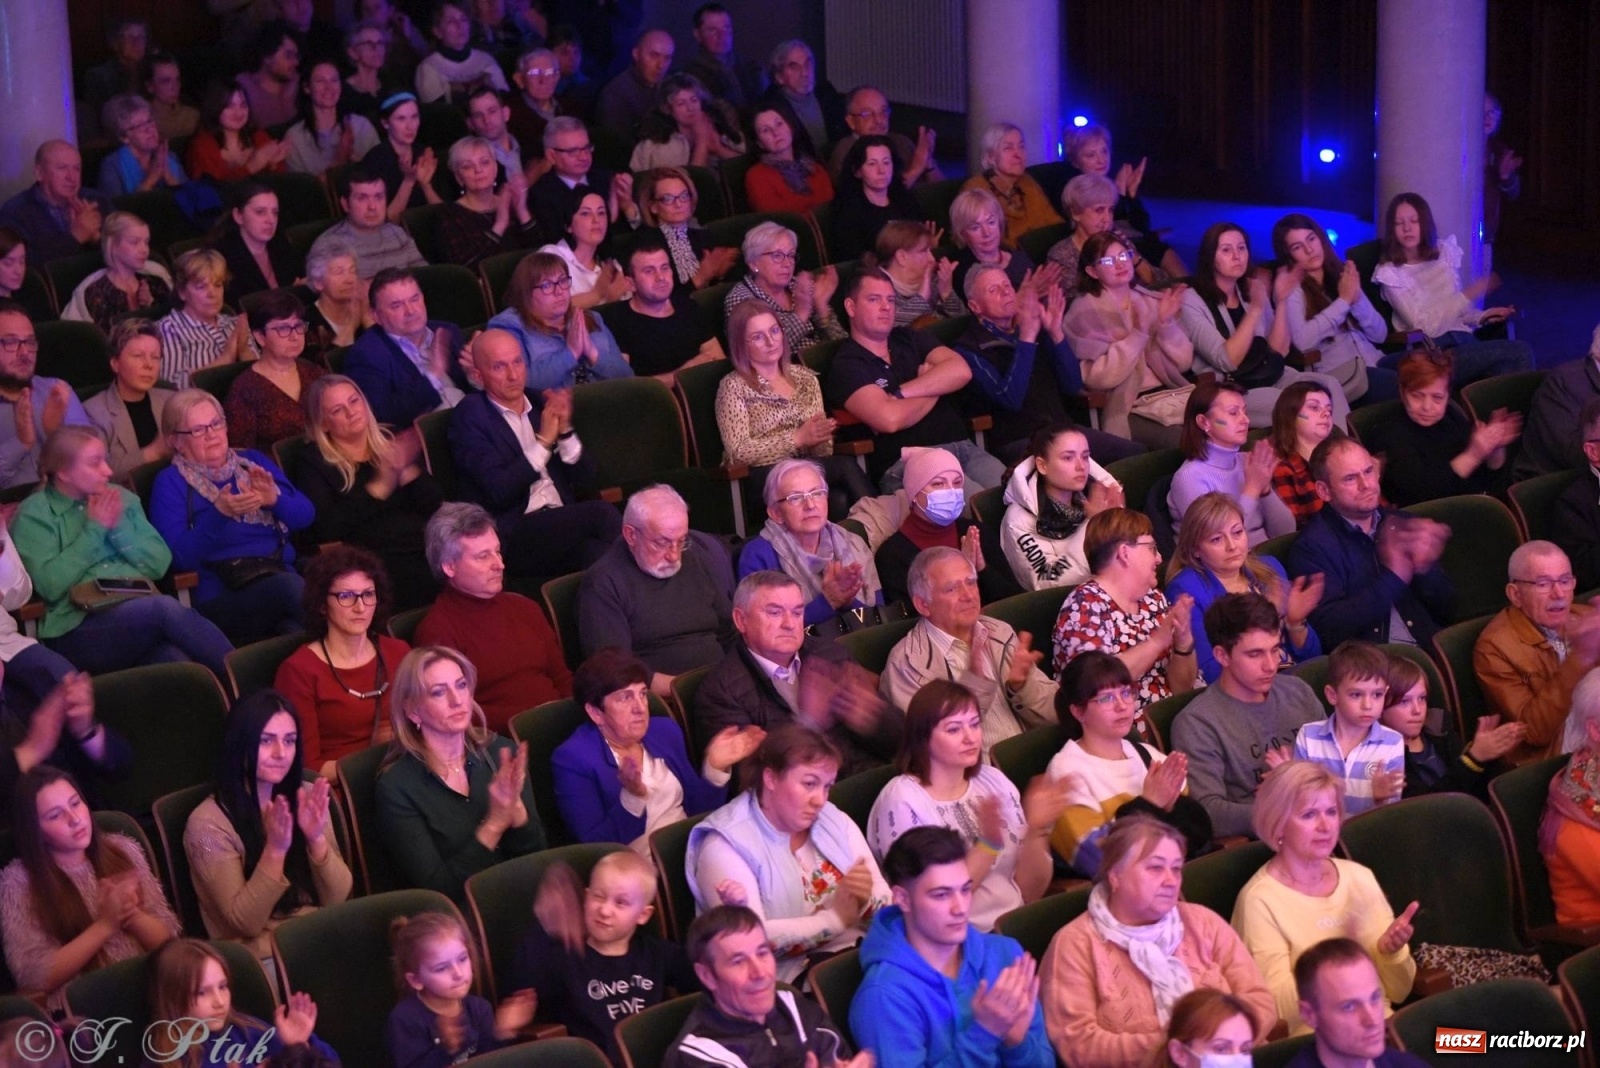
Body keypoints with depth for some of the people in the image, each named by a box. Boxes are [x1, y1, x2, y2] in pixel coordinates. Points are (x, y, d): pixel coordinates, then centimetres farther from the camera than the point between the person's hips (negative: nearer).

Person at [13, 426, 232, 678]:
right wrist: (94, 529, -5)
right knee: (165, 608, -34)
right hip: (78, 629, -4)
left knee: (177, 659, -34)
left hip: (140, 613, 4)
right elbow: (49, 585, -9)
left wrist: (119, 527, -2)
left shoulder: (121, 499, 19)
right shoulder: (34, 514, 5)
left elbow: (160, 564, 11)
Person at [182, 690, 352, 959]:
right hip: (263, 958, -5)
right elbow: (246, 923, -10)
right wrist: (275, 849, -21)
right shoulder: (208, 822, -8)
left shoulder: (306, 797, 8)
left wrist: (316, 838, -13)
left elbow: (337, 899, 4)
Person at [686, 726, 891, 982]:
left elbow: (886, 904, 6)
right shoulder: (726, 845, -8)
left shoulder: (836, 823, 12)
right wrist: (835, 919, -13)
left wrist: (864, 900, -17)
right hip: (788, 977, -7)